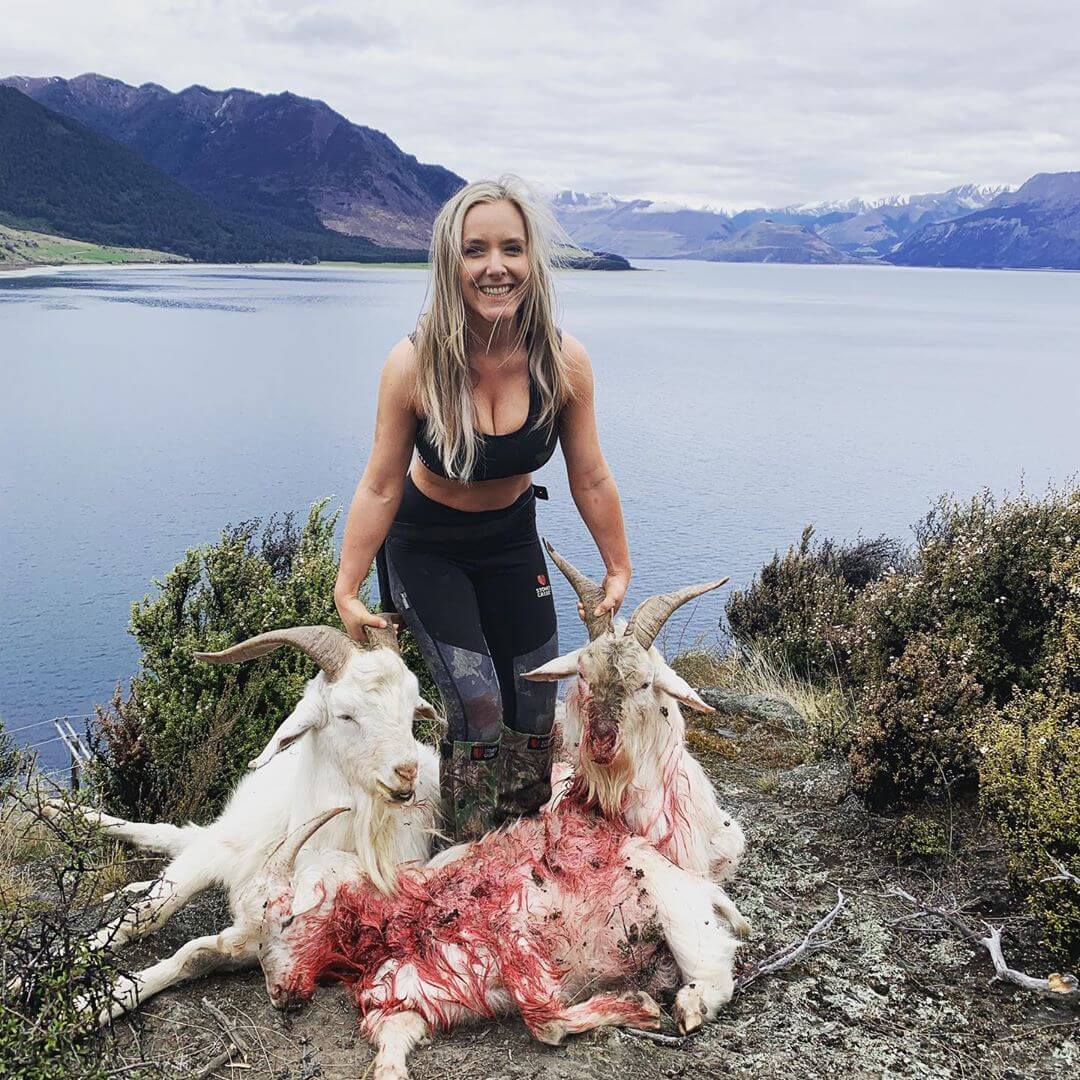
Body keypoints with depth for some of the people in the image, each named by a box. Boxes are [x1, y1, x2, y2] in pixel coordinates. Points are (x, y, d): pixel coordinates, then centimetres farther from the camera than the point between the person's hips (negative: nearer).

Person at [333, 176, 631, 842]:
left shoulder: (564, 362, -22)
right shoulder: (415, 364, -28)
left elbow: (591, 480, -9)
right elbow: (380, 488, -18)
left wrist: (619, 569, 1)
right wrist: (348, 591, -14)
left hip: (511, 538, 3)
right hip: (425, 545, -3)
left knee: (535, 711, 10)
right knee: (477, 707, -13)